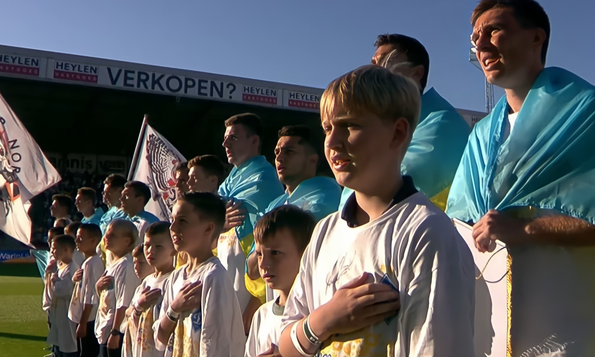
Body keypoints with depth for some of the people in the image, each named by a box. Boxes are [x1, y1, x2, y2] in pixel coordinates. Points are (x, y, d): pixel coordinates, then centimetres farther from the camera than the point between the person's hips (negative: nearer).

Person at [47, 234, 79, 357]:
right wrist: (53, 279, 2)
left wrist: (53, 280, -12)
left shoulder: (71, 269, -20)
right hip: (58, 314, 10)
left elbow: (62, 290, -28)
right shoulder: (60, 267, 11)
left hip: (67, 316, -10)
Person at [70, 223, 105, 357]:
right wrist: (75, 279, -3)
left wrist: (82, 323, -19)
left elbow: (90, 298, -22)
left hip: (88, 321, -10)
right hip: (86, 320, 10)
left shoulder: (91, 263, -20)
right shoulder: (88, 261, 10)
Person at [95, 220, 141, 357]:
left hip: (115, 333, -10)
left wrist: (115, 332, -22)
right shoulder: (112, 266, 13)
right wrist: (98, 286, -1)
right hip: (104, 331, 10)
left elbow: (123, 303, -21)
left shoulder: (125, 266, -16)